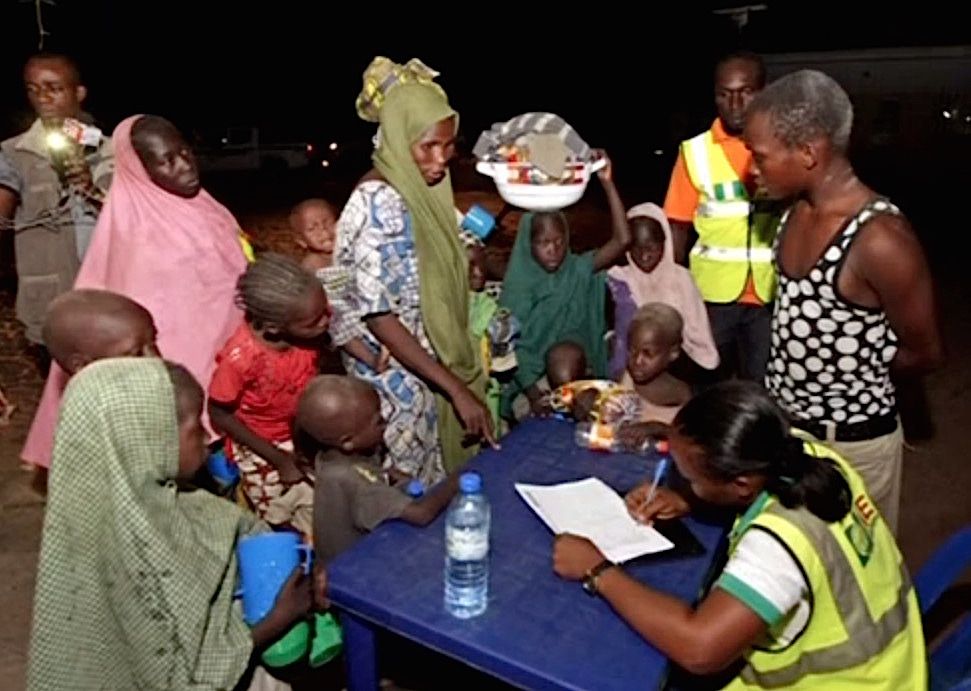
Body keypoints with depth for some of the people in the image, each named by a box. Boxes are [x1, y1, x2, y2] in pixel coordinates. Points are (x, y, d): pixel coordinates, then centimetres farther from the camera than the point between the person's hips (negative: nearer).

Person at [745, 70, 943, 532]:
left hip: (849, 440, -7)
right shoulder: (799, 210, -2)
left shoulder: (880, 240, -26)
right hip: (783, 420, 7)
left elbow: (924, 353, -13)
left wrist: (854, 378, 1)